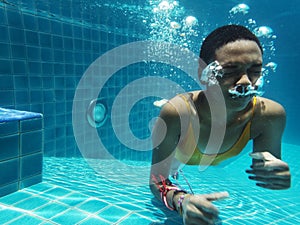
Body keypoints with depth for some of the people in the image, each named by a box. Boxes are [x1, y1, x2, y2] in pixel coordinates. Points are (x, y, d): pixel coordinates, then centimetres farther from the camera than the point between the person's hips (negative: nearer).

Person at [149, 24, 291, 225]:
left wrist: (275, 176, -43)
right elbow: (157, 180, -36)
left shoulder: (269, 115, -34)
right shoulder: (176, 112, -44)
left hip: (212, 169, 2)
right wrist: (182, 201, -57)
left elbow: (265, 176, -19)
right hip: (174, 166, -2)